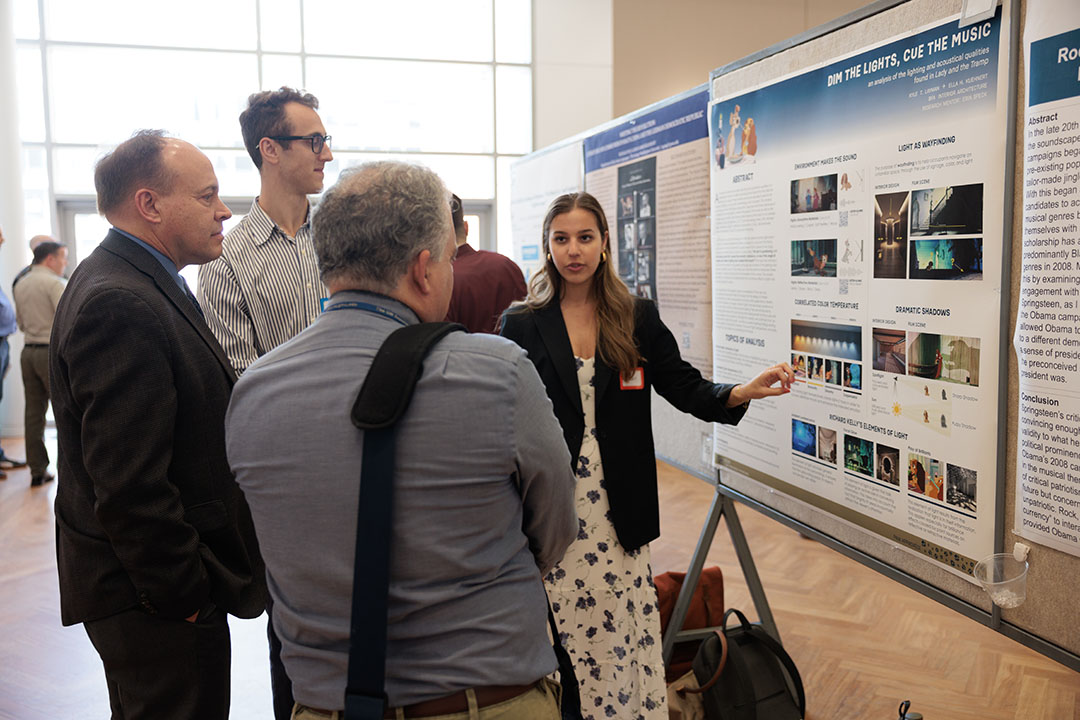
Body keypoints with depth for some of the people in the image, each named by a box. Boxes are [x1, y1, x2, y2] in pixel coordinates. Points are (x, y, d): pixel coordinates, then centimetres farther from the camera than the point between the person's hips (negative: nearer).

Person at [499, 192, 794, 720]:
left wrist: (741, 392, -13)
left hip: (620, 507, 2)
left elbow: (683, 385, 5)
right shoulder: (522, 325, 1)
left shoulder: (638, 318, 7)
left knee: (630, 630, 6)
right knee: (569, 632, 2)